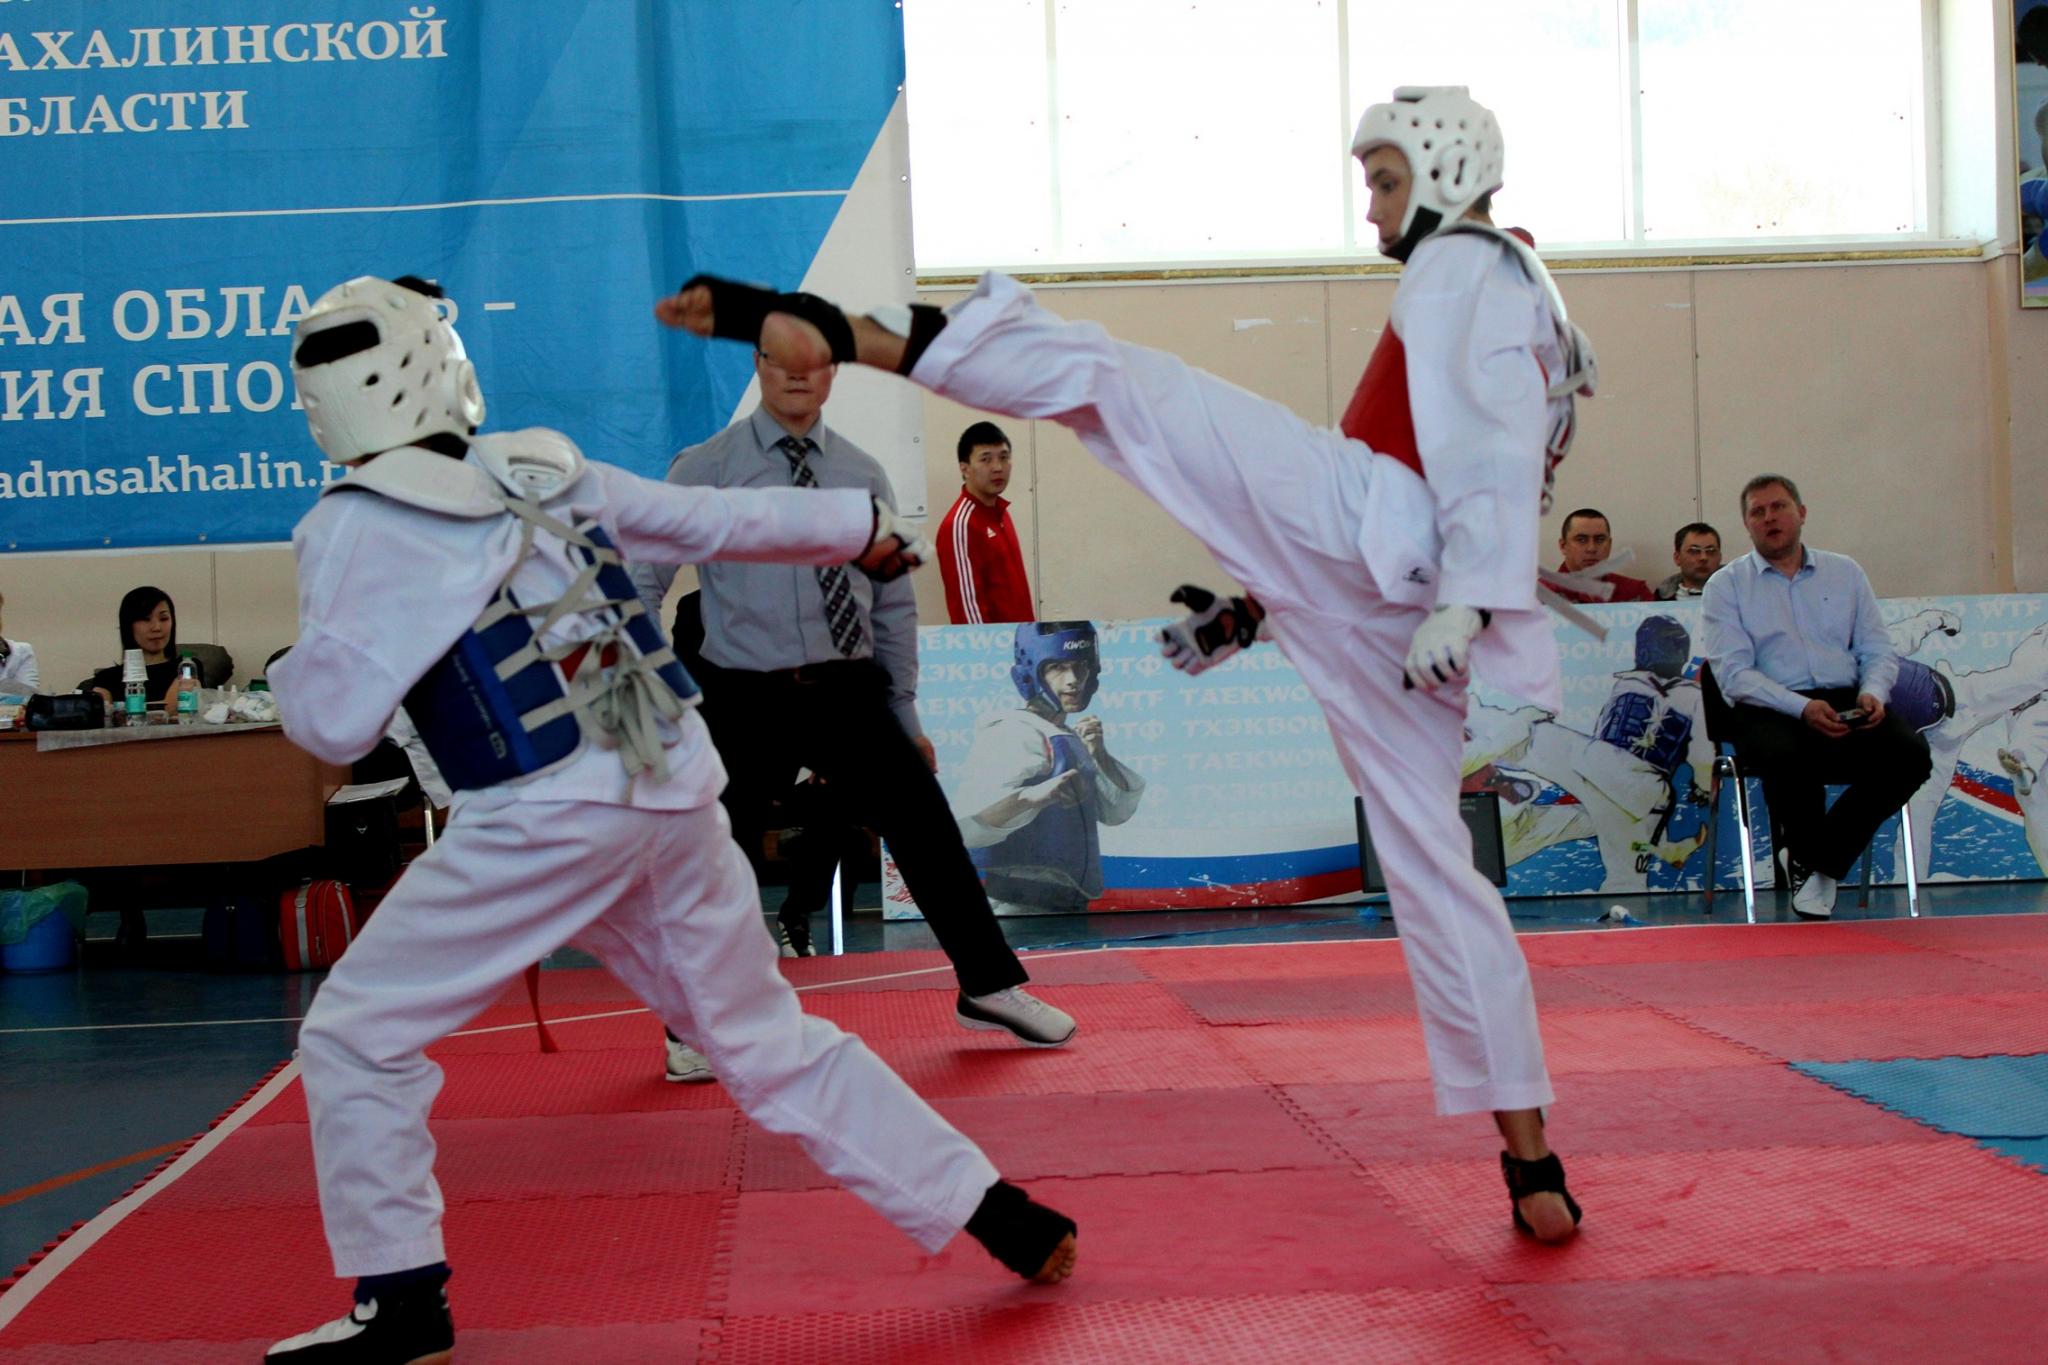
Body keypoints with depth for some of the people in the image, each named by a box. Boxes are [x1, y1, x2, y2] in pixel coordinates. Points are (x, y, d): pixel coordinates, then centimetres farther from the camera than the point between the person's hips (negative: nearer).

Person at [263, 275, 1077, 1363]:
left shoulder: (354, 531, -6)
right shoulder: (544, 467, 10)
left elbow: (333, 725, -10)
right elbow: (716, 520, 19)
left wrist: (300, 661, 13)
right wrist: (860, 527, 34)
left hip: (545, 822, -6)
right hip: (675, 792, 6)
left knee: (354, 1036, 11)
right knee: (772, 1040, 18)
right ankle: (1004, 1218, 20)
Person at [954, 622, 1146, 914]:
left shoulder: (1070, 739, 15)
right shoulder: (1015, 733, -13)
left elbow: (1117, 811, 15)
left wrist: (1099, 755, -1)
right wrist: (1029, 797, -45)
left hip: (1067, 906, 9)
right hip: (1020, 910, -9)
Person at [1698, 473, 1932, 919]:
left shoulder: (1846, 573, 20)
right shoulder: (1725, 586, 8)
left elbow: (1878, 649, 15)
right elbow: (1734, 673, -4)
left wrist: (1873, 692, -9)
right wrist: (1802, 708, -19)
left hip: (1847, 703, 3)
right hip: (1771, 710, -3)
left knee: (1910, 755, -26)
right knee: (1785, 757, -38)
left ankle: (1821, 863, -10)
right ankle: (1810, 859, -8)